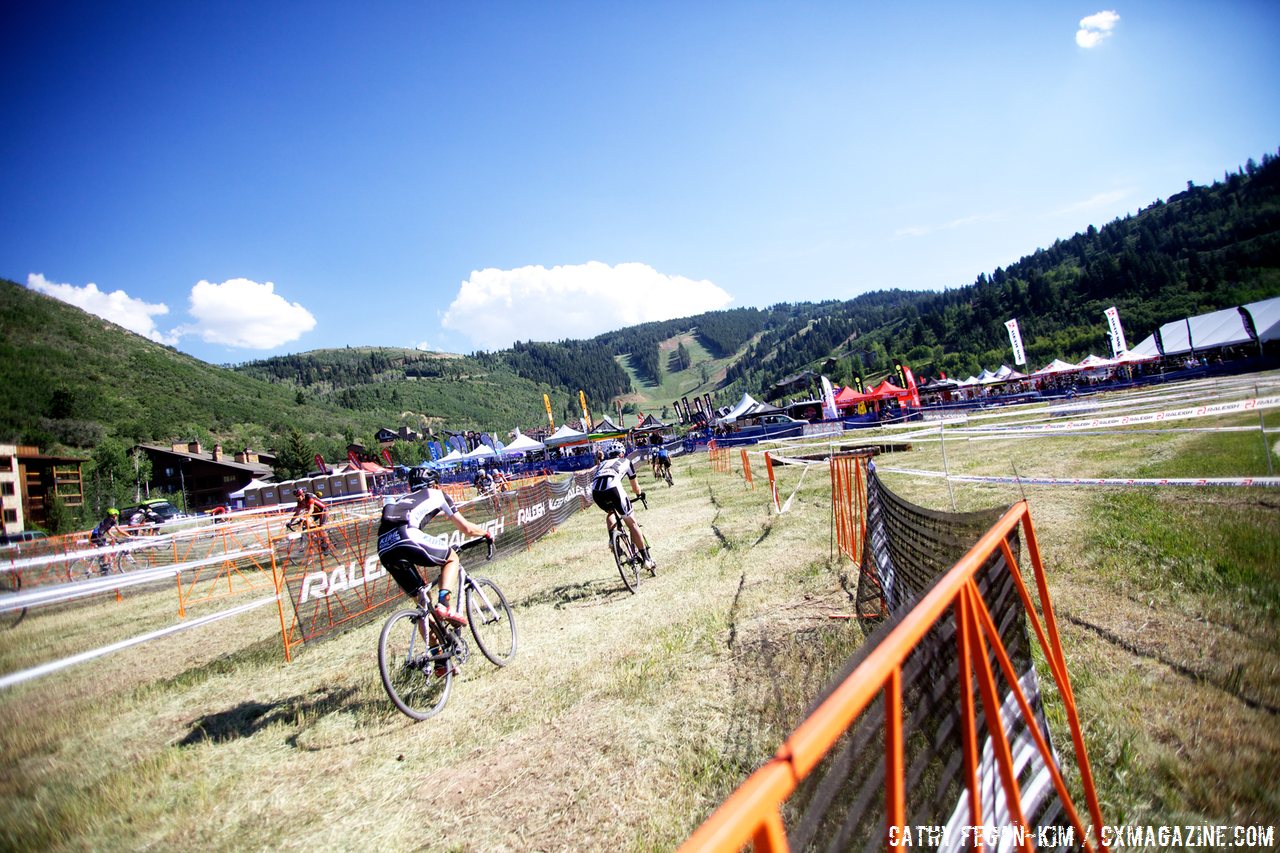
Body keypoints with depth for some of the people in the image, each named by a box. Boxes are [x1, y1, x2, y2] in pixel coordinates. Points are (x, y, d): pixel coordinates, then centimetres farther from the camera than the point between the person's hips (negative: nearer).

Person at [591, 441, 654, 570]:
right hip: (612, 487, -4)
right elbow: (635, 488, 40)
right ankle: (647, 559, 8)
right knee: (632, 523, 7)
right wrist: (640, 494, 61)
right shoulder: (626, 462, 32)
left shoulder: (603, 464, 39)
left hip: (595, 491, 4)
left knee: (610, 512, 36)